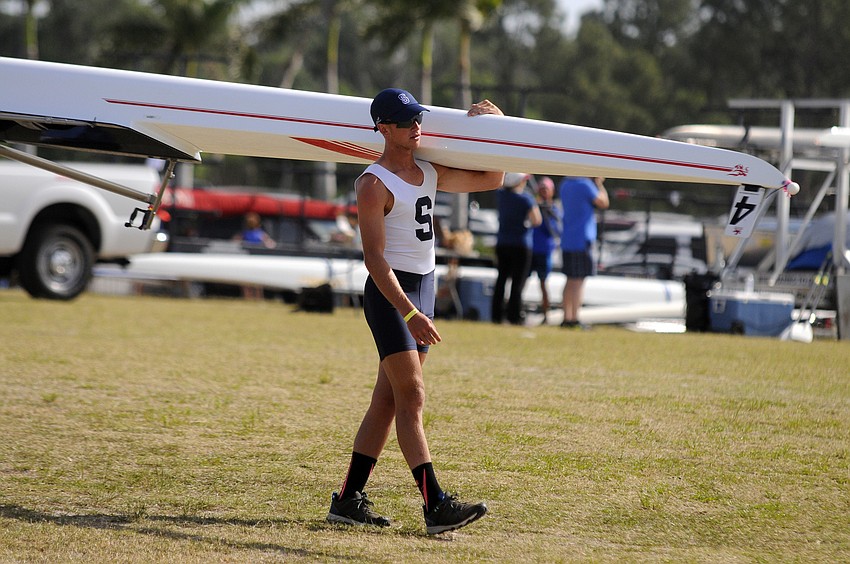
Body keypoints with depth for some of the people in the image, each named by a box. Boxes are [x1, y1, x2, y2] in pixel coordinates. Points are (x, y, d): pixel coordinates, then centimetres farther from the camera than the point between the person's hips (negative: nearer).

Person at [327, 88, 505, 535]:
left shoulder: (429, 174, 13)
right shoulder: (374, 184, -12)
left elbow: (489, 180, 25)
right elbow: (374, 258, -19)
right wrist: (410, 314, -27)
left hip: (422, 288, 8)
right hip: (389, 292, -8)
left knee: (388, 399, 9)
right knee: (412, 397, -13)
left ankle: (348, 498, 14)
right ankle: (436, 506, -18)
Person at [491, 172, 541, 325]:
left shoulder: (502, 195, 4)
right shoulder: (526, 199, -11)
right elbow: (536, 221, -16)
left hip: (502, 244, 5)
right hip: (520, 245, -5)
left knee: (501, 280, 9)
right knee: (518, 282, -3)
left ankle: (496, 315, 8)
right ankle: (514, 316, -6)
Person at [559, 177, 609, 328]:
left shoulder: (565, 184, 10)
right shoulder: (585, 185, -14)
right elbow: (603, 203, -6)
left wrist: (596, 183, 15)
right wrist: (599, 183, 5)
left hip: (567, 241, 8)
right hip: (583, 240, -8)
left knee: (570, 280, 13)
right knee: (579, 281, -6)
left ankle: (567, 317, 13)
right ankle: (574, 319, -8)